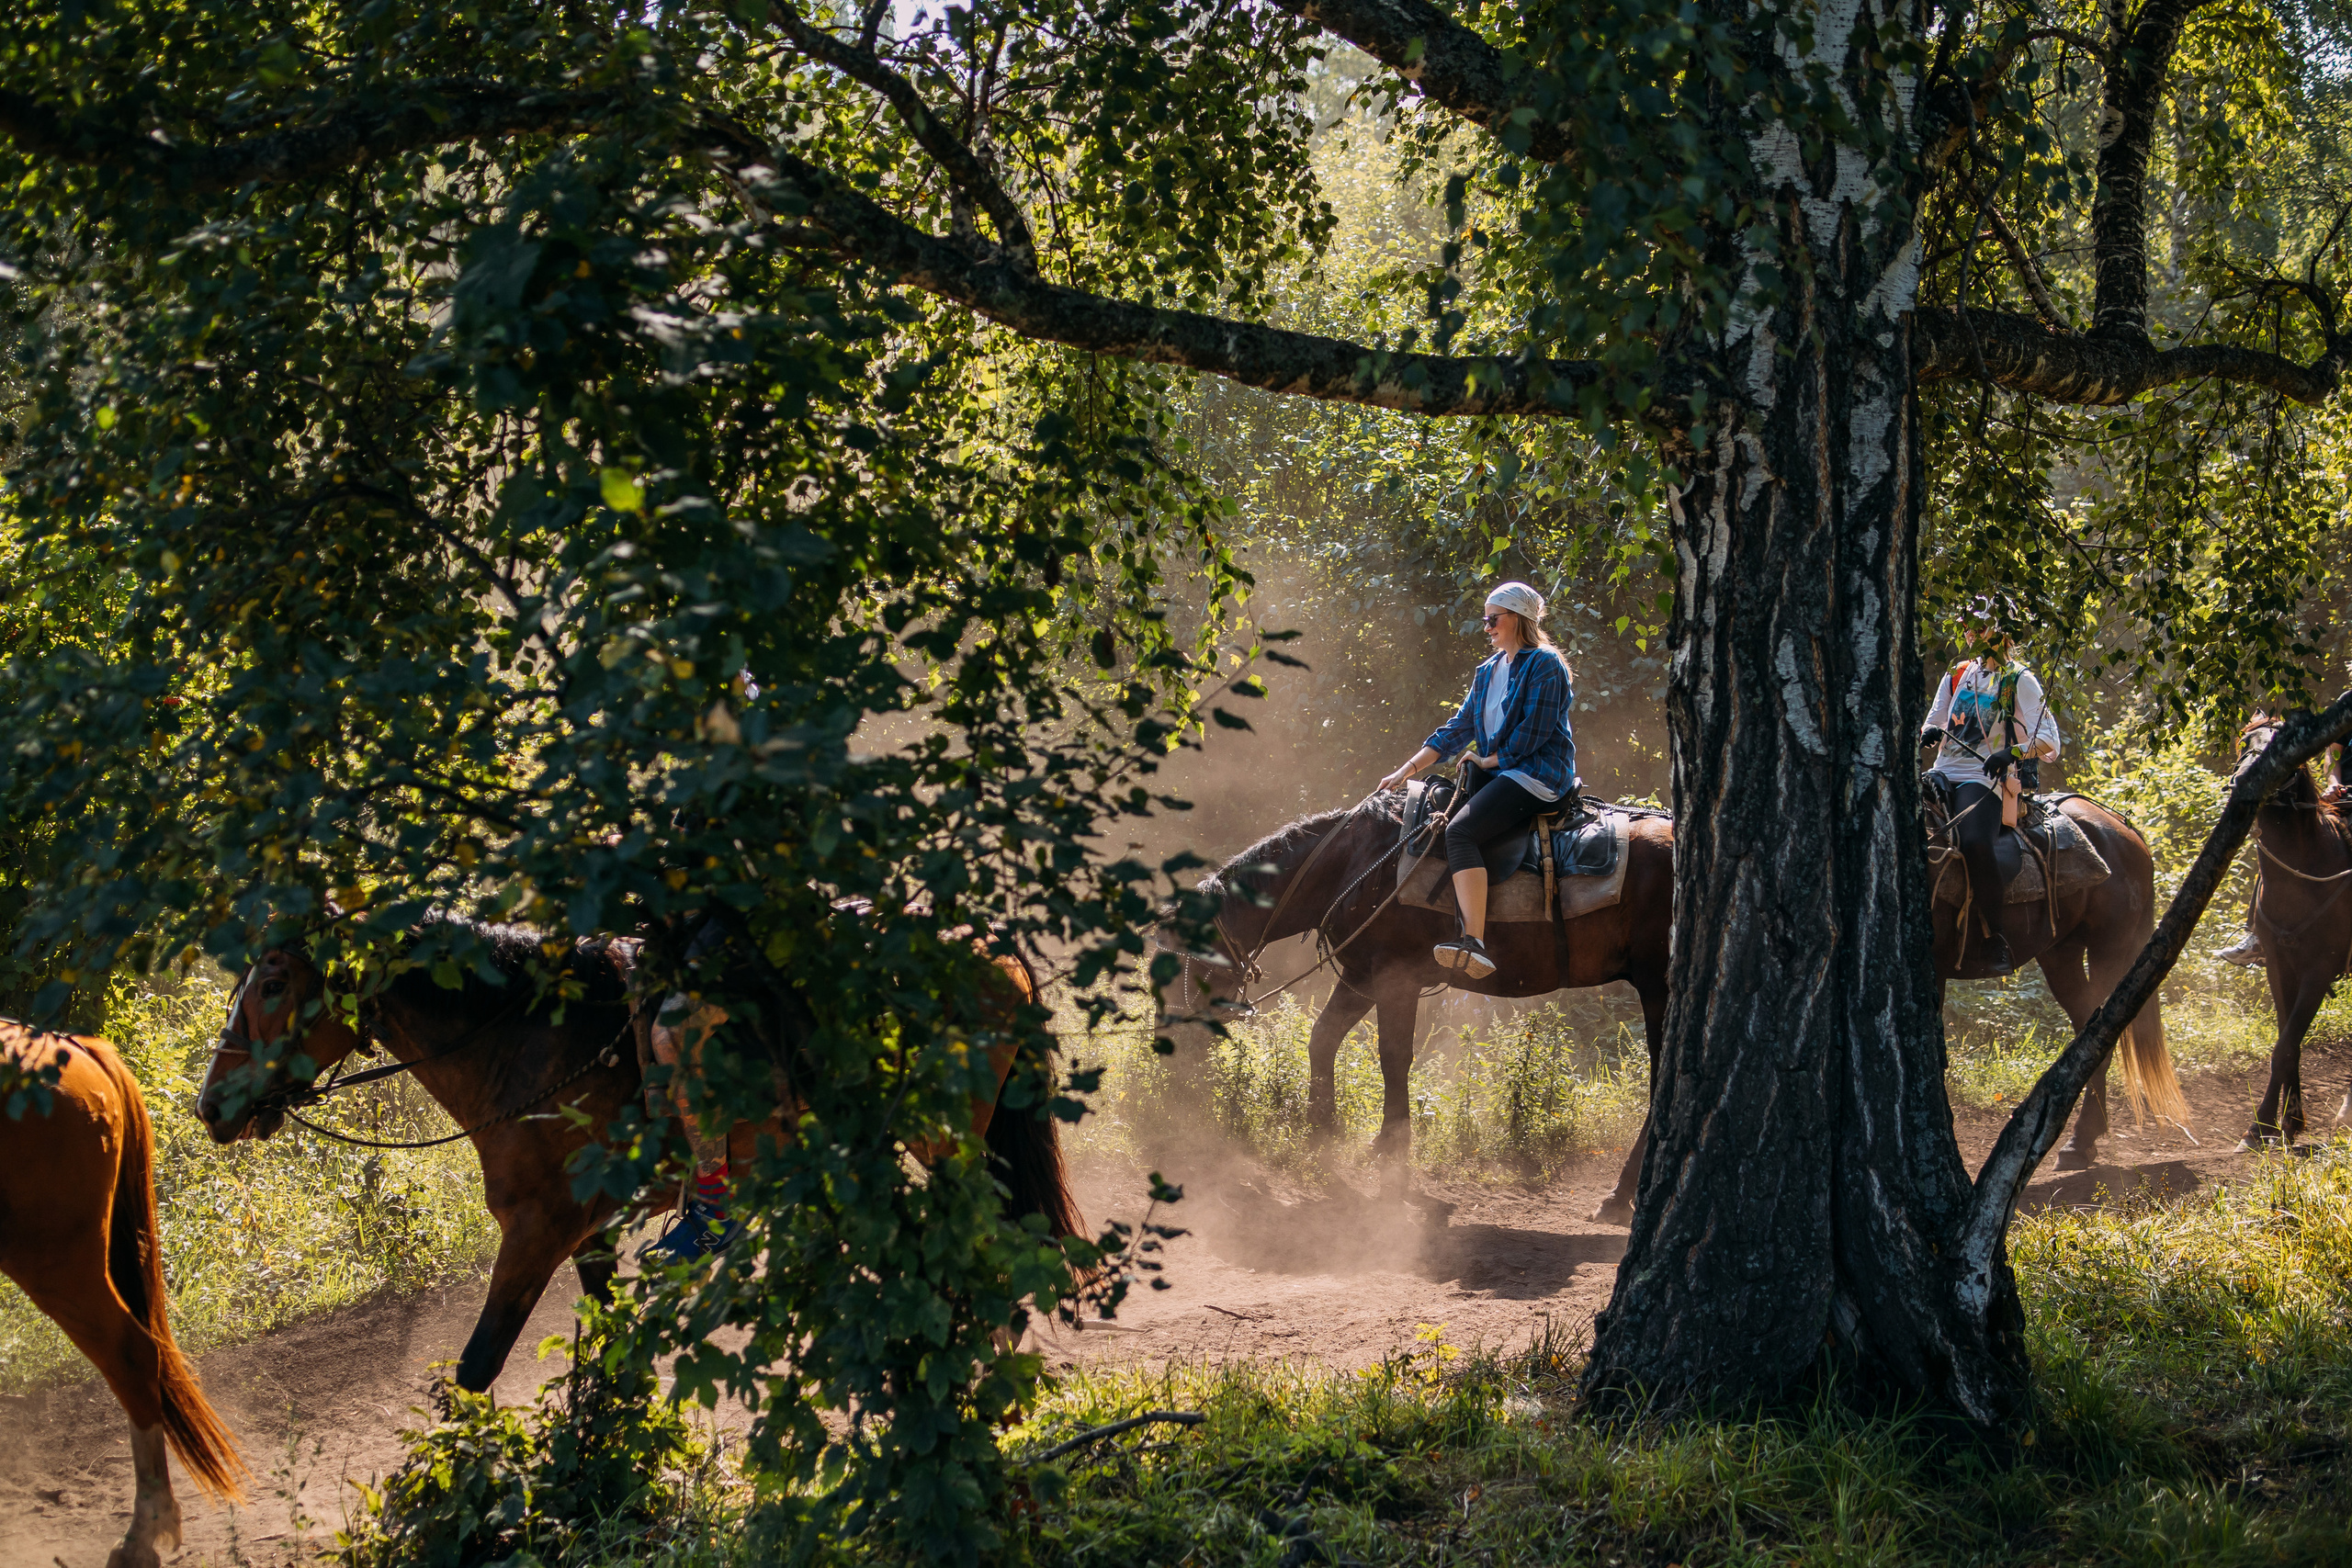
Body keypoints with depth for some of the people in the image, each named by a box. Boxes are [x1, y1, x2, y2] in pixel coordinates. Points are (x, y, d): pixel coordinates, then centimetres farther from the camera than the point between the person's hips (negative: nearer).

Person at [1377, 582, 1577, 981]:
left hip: (1538, 775, -9)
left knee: (1461, 831, -27)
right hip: (1495, 773, 9)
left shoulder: (1545, 666, -6)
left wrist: (1490, 760, -4)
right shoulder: (1488, 671, 20)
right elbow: (1459, 728, 18)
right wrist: (1408, 770, 10)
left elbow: (1532, 733, -13)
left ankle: (1475, 943, -37)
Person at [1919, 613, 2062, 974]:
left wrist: (2012, 753, -24)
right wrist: (1929, 732, 0)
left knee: (1974, 844, -33)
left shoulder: (2019, 681, 2)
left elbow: (2049, 742, -6)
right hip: (1942, 774, 6)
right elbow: (1934, 721, 24)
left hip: (1983, 781, -6)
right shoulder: (1957, 675, 20)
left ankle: (1992, 938, -24)